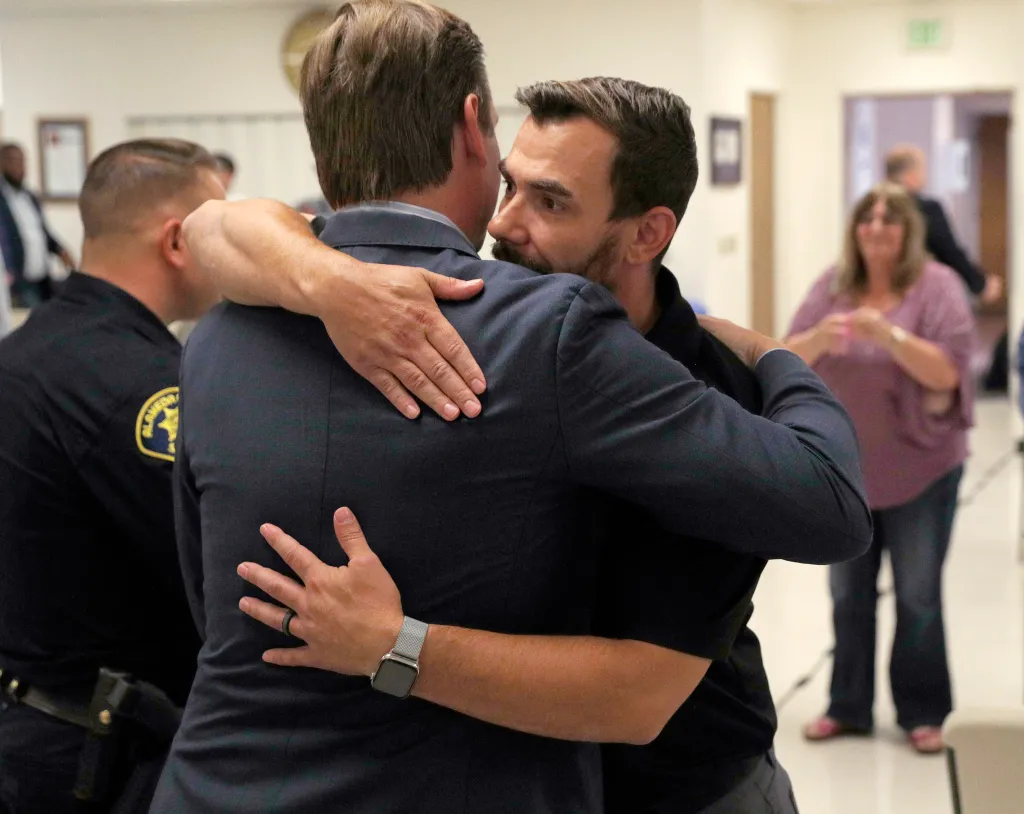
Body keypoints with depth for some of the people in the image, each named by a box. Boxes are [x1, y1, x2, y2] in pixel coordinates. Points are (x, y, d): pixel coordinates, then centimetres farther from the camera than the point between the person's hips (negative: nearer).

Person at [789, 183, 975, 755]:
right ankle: (848, 706, 23)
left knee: (918, 596, 4)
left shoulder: (937, 287, -9)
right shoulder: (834, 285, 2)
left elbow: (947, 371, -16)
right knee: (849, 594, 12)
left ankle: (924, 712, 15)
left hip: (918, 469, -4)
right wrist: (818, 338, -24)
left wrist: (889, 333, -29)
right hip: (845, 467, 4)